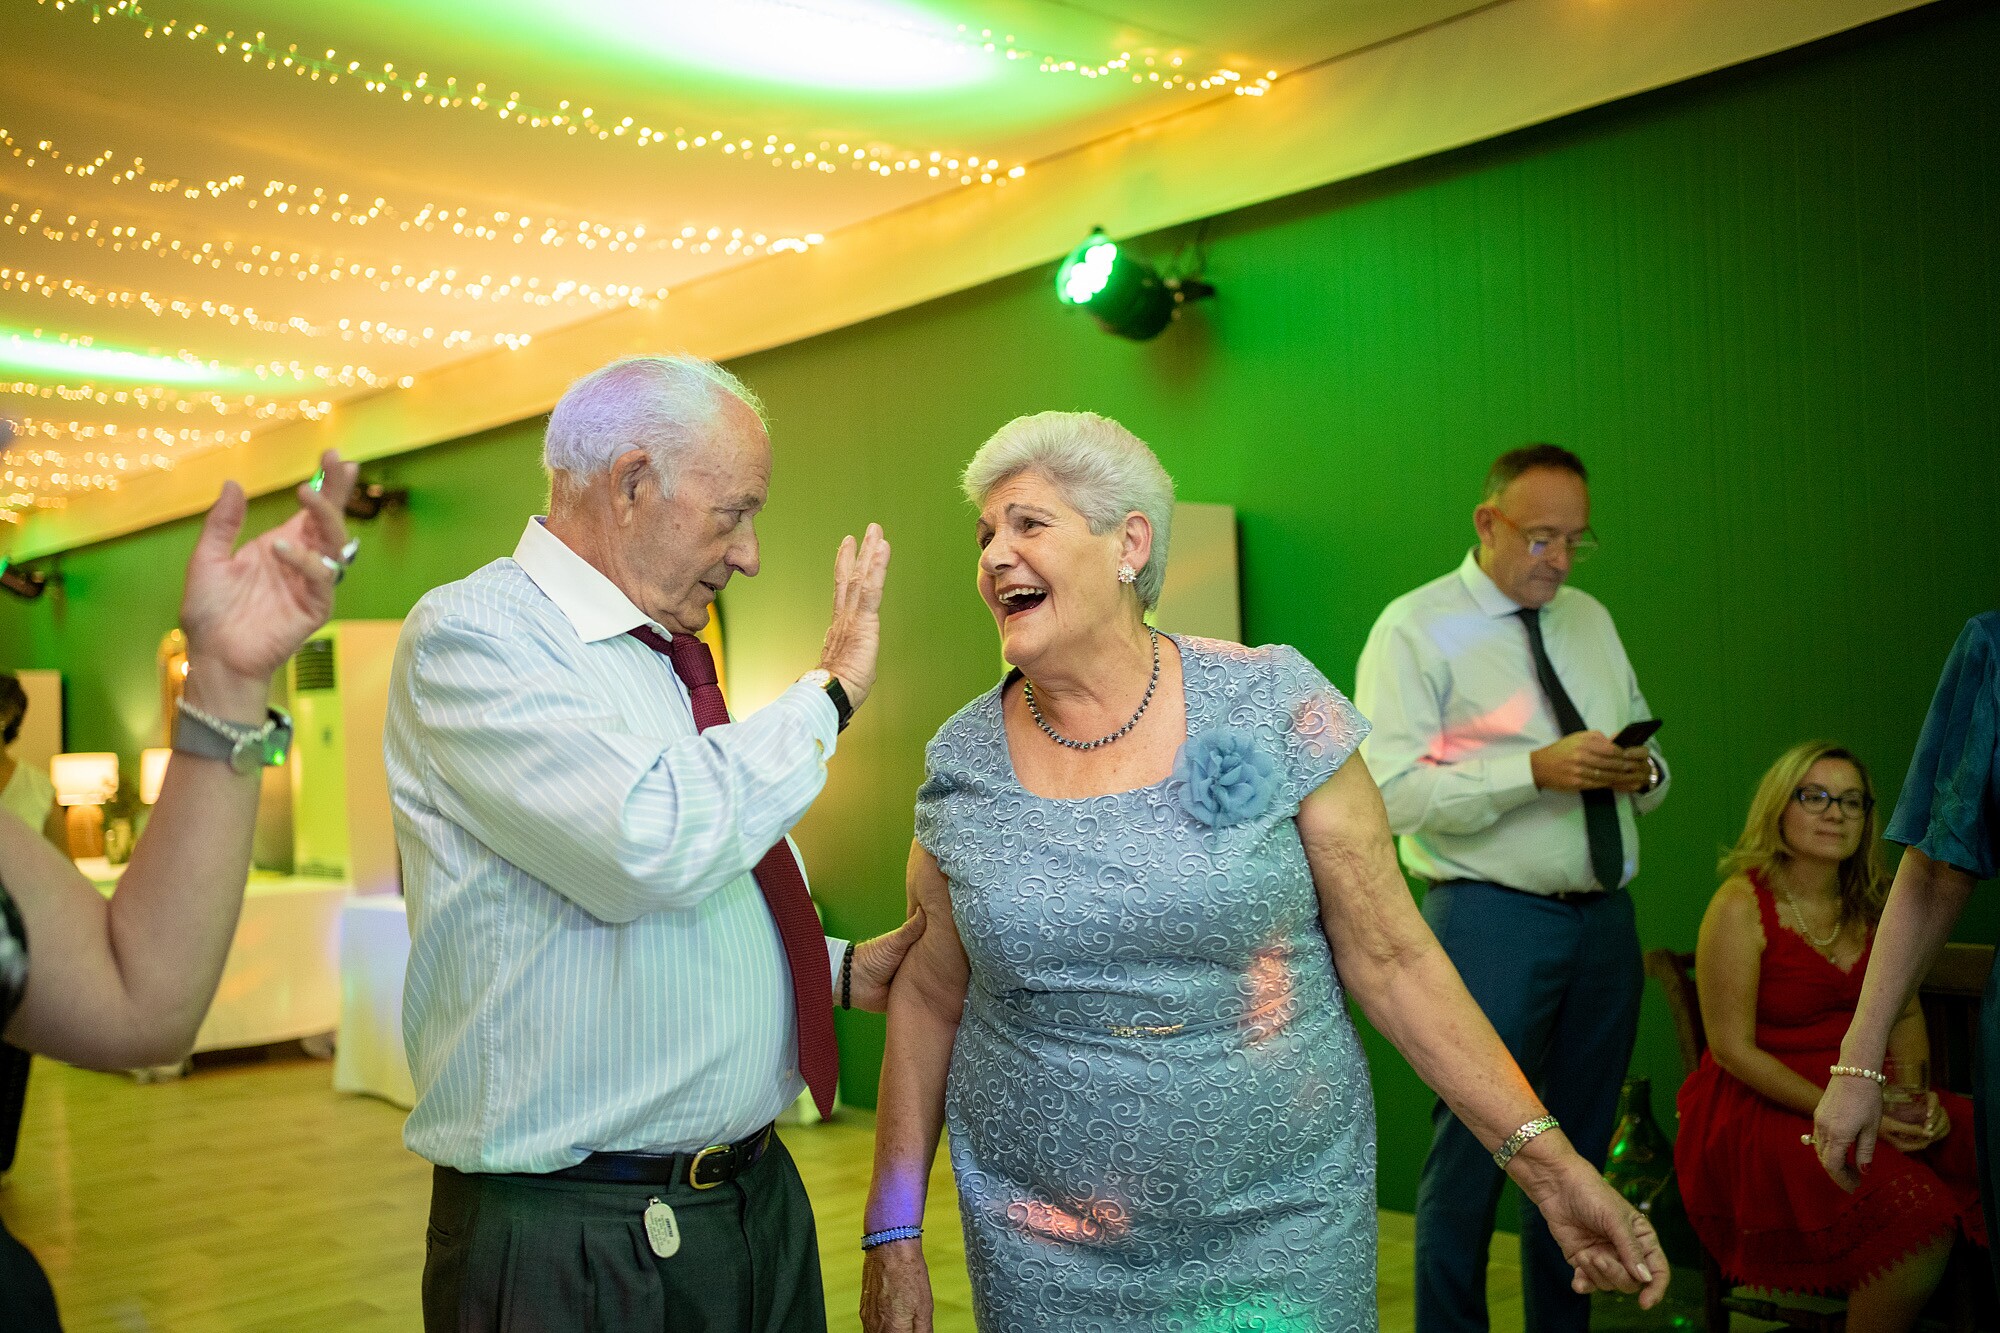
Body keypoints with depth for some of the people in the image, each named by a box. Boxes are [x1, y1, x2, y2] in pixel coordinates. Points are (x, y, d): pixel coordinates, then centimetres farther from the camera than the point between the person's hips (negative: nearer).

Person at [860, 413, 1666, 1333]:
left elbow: (1389, 957, -5)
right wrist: (893, 1236, 3)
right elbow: (930, 996, 5)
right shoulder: (960, 764, -2)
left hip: (1283, 1229, -1)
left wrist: (1544, 1156, -9)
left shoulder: (1272, 705, -8)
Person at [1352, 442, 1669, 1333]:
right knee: (1472, 1155, -2)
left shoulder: (1591, 620, 16)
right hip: (1491, 921, -6)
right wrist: (1534, 769, -23)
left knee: (1579, 1154, 15)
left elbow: (1644, 761, 21)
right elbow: (1389, 793, -15)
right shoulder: (1415, 629, -5)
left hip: (1605, 919, 7)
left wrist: (1642, 771, -3)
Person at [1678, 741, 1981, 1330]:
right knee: (1919, 1213, -28)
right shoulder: (1741, 906, -10)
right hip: (1761, 1111, -6)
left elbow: (1905, 1014, 17)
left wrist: (1915, 1094, -3)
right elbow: (1733, 1048, -12)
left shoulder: (1876, 903, 9)